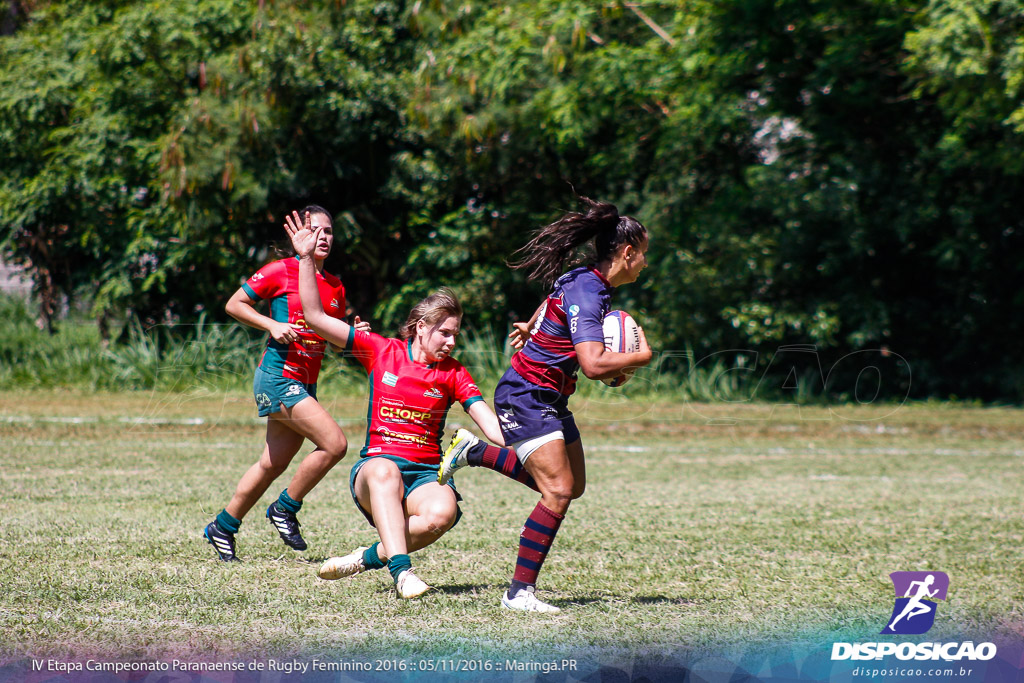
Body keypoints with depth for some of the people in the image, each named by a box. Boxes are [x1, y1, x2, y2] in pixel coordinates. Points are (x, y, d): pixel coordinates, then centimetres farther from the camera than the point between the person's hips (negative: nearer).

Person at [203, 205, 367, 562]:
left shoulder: (336, 287, 14)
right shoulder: (281, 271, -5)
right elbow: (234, 304, -1)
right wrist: (272, 325, -14)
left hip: (305, 384, 7)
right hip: (277, 377, -7)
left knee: (272, 465, 10)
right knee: (335, 443, -17)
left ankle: (222, 527, 24)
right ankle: (285, 509, 0)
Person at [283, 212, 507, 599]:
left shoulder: (453, 374, 8)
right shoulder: (381, 352, 6)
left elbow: (488, 422, -2)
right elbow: (315, 317, 5)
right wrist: (306, 258, -1)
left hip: (426, 474, 1)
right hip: (374, 471, -1)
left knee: (442, 512, -35)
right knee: (384, 468, -40)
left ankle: (371, 557, -16)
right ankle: (401, 570, -47)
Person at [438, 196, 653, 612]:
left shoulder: (588, 282, 6)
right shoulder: (587, 293, -25)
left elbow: (555, 300, 29)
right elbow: (594, 365, -34)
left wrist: (533, 327, 45)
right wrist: (641, 357, -19)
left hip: (550, 401, 10)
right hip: (525, 400, -10)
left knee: (571, 486, 15)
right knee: (559, 492, -15)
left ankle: (476, 452, 27)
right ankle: (520, 591, -8)